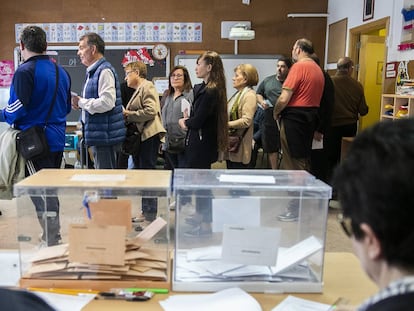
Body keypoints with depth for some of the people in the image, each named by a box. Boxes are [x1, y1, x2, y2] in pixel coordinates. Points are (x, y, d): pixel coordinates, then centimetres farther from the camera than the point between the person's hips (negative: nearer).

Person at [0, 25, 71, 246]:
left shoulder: (25, 72, -12)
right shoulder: (61, 72, 11)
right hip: (57, 140, 8)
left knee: (40, 192, -1)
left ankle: (52, 242, 3)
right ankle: (53, 234, 29)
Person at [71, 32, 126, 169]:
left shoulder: (104, 71, -14)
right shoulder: (93, 72, 18)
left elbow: (107, 102, -25)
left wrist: (81, 102, -14)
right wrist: (80, 102, 7)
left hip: (105, 136, -10)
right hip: (98, 135, 10)